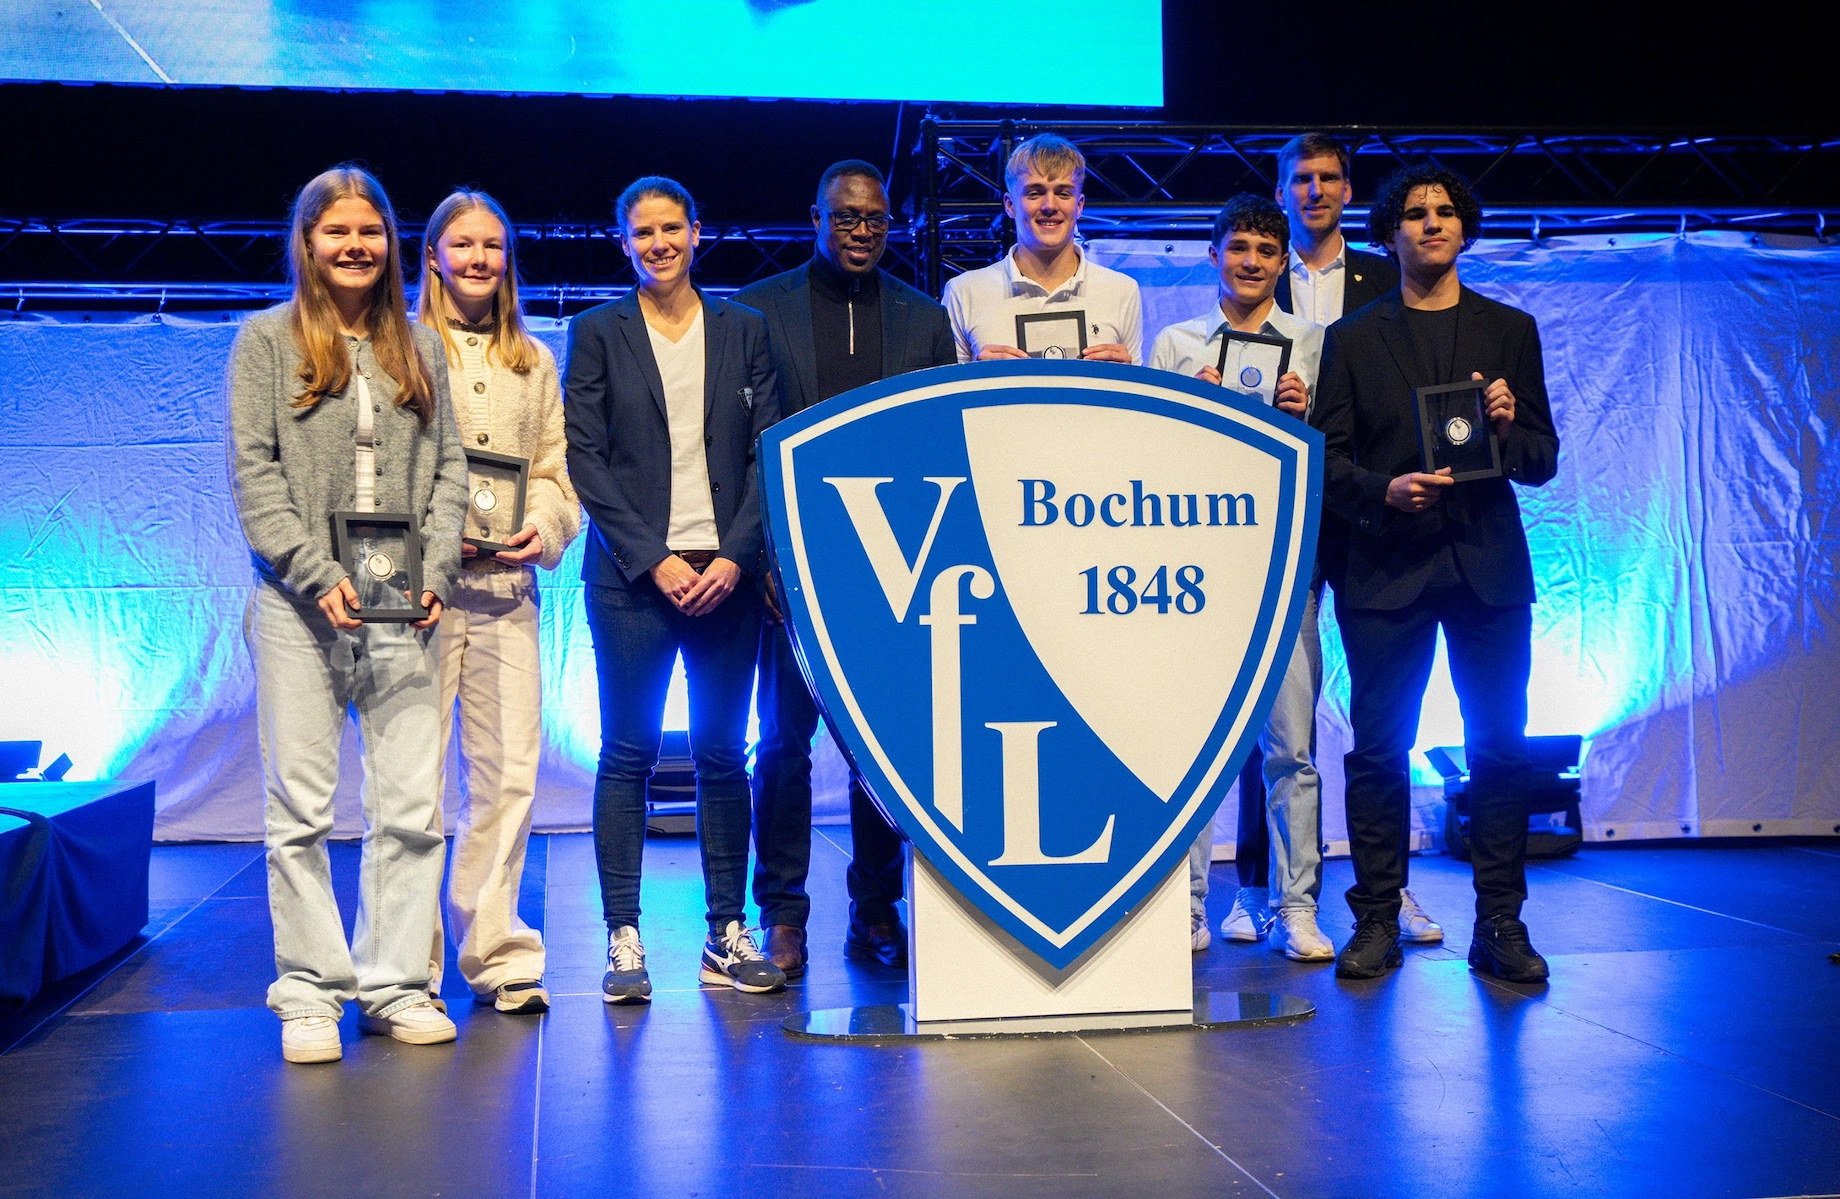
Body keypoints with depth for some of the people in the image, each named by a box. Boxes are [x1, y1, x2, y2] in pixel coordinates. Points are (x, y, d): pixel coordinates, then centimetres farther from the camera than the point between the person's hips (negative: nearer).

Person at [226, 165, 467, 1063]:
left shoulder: (418, 348, 16)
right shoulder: (266, 340, 7)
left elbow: (447, 470, 12)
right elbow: (252, 473, -1)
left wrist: (434, 572, -4)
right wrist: (319, 575, -12)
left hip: (403, 612, 3)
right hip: (298, 610, -2)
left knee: (411, 808, 1)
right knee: (300, 810, -1)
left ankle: (394, 985, 10)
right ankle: (308, 995, 8)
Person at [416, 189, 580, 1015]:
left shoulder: (533, 361, 19)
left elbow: (555, 467, 17)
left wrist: (542, 530, -2)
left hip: (508, 587, 4)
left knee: (510, 775, 1)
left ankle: (495, 953, 12)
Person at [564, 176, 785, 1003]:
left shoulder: (744, 330, 12)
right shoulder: (599, 333, 7)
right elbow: (585, 457, 0)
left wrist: (737, 556, -6)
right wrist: (654, 560, -9)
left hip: (727, 572, 2)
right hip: (632, 575, -2)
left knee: (723, 753, 5)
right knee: (628, 753, -1)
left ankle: (728, 934, 12)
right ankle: (623, 940, 4)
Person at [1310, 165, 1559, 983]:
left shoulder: (1510, 331, 14)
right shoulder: (1351, 339, 11)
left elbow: (1542, 461, 10)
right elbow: (1329, 462, 5)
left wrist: (1508, 431, -12)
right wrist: (1384, 493, -14)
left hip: (1488, 567, 1)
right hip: (1386, 568, -1)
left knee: (1499, 746, 0)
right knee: (1378, 748, -1)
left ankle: (1500, 925, 8)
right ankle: (1376, 921, 8)